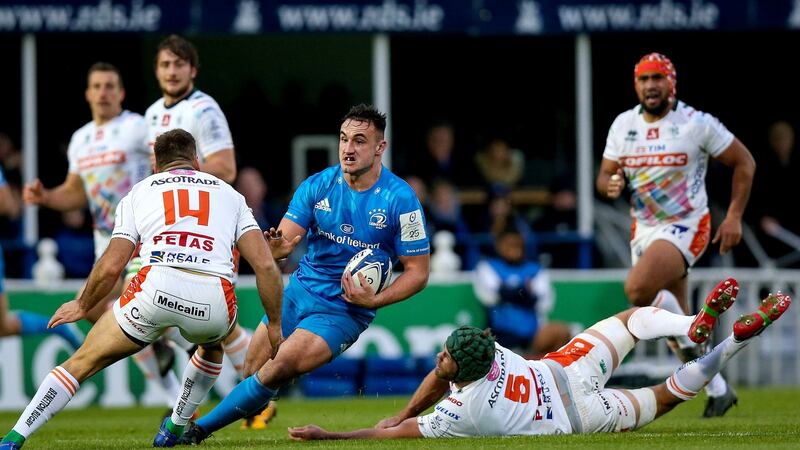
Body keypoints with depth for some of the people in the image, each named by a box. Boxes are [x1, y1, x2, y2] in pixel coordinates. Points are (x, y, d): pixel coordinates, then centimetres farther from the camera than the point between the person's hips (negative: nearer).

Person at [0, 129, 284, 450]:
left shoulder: (138, 192, 23)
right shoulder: (229, 193, 27)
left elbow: (110, 267, 13)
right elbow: (266, 266, 15)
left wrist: (82, 306, 30)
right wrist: (274, 326, 23)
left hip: (156, 287, -1)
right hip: (215, 300, 2)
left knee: (82, 363, 13)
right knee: (212, 345, 39)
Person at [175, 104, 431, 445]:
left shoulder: (400, 200, -14)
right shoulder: (317, 186, -4)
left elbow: (418, 271, -8)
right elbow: (285, 238, -7)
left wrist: (374, 300, -23)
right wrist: (276, 247, -33)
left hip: (345, 310, -5)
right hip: (301, 291, 5)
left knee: (280, 367, -22)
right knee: (252, 370, 5)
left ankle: (199, 428, -11)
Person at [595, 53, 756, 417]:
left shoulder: (697, 124, -11)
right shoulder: (623, 125, 3)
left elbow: (744, 162, -3)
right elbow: (605, 175, 8)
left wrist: (734, 217, -8)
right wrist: (610, 185, -18)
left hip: (685, 227, -6)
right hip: (643, 230, 6)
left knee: (638, 289, -30)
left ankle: (687, 340, -7)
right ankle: (718, 390, 26)